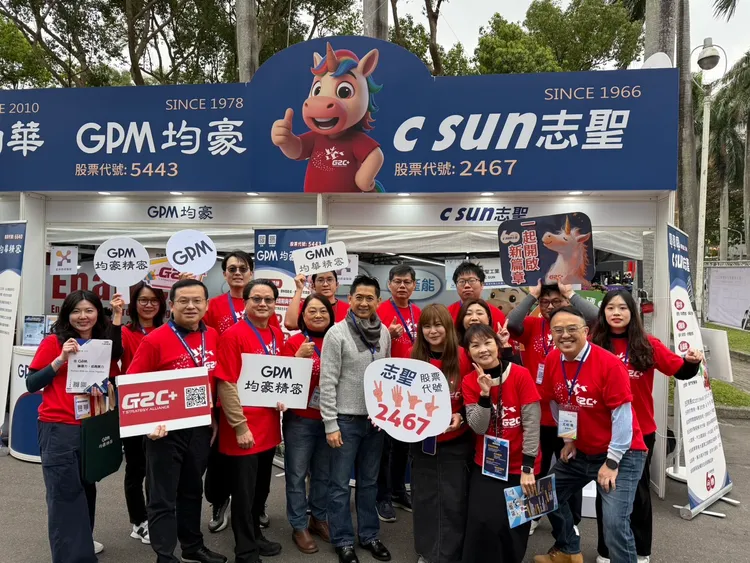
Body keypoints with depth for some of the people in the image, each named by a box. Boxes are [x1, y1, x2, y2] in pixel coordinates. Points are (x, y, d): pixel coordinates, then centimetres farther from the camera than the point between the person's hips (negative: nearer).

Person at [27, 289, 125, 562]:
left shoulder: (104, 344, 6)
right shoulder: (54, 342, -6)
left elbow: (112, 379, 9)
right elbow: (31, 384, -8)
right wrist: (60, 360, -19)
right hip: (59, 429, -5)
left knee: (86, 487, 17)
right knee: (65, 493, -1)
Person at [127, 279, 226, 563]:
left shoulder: (213, 337, 1)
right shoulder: (155, 340, -15)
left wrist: (214, 419, 10)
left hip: (201, 427, 6)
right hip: (165, 429, -5)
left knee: (192, 490, 22)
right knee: (163, 498, 7)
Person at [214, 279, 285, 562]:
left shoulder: (277, 336, 6)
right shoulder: (233, 335, -15)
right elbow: (225, 385, -17)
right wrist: (240, 426, -18)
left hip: (269, 426, 7)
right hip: (244, 430, -7)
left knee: (261, 488, 21)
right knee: (244, 492, 7)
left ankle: (255, 534, 40)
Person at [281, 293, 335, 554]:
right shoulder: (294, 342, -7)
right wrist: (299, 356, -24)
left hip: (330, 418, 4)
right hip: (300, 420, -4)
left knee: (324, 473, 16)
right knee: (297, 474, 6)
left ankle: (319, 518, 34)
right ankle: (299, 526, 22)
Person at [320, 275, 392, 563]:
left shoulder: (384, 333, 3)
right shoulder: (337, 333, -11)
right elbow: (327, 382, -12)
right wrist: (330, 423, -13)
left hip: (376, 418, 4)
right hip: (346, 418, -4)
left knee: (369, 481, 17)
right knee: (341, 484, 7)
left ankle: (369, 535, 31)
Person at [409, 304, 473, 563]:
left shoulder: (463, 358, -11)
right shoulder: (414, 359, -4)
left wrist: (461, 417, -21)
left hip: (456, 442, -2)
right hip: (421, 440, 3)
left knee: (453, 499, 6)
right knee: (424, 498, 14)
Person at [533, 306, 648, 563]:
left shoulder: (609, 363, -23)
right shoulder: (552, 361, -5)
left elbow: (622, 415, -21)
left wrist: (612, 462, -18)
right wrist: (568, 439, 11)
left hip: (621, 454, -7)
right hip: (580, 452, 7)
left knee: (615, 522, -15)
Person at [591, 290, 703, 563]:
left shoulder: (647, 345, -5)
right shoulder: (594, 346, -8)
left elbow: (680, 371, -5)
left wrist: (691, 362, -25)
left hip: (640, 431, 0)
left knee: (638, 489, 15)